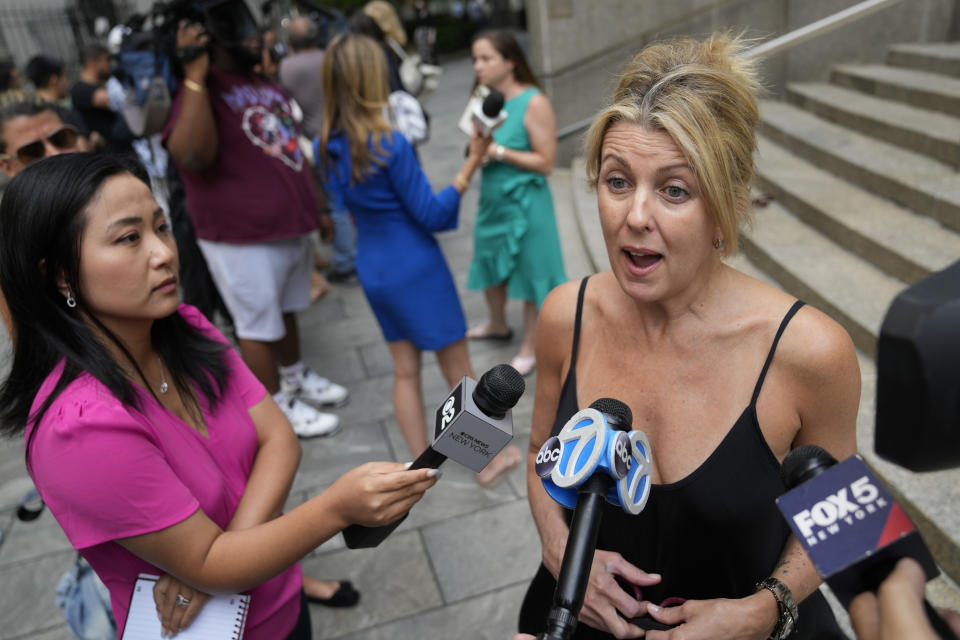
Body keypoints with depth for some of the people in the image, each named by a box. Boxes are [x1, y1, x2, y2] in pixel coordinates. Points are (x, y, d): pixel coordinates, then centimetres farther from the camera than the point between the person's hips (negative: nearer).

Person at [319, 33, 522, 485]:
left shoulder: (329, 145, -1)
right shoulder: (390, 144, -22)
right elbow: (431, 214, -17)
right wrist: (473, 162, -16)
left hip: (372, 269, 7)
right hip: (416, 268, -7)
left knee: (405, 370, 17)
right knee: (458, 370, 9)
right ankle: (491, 458, 25)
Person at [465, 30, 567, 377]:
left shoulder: (534, 103, -18)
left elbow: (545, 162, -19)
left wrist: (499, 152, -24)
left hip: (524, 203, -7)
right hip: (491, 199, 7)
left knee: (529, 272, 7)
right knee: (490, 264, 22)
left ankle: (530, 347, 26)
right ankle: (498, 325, 48)